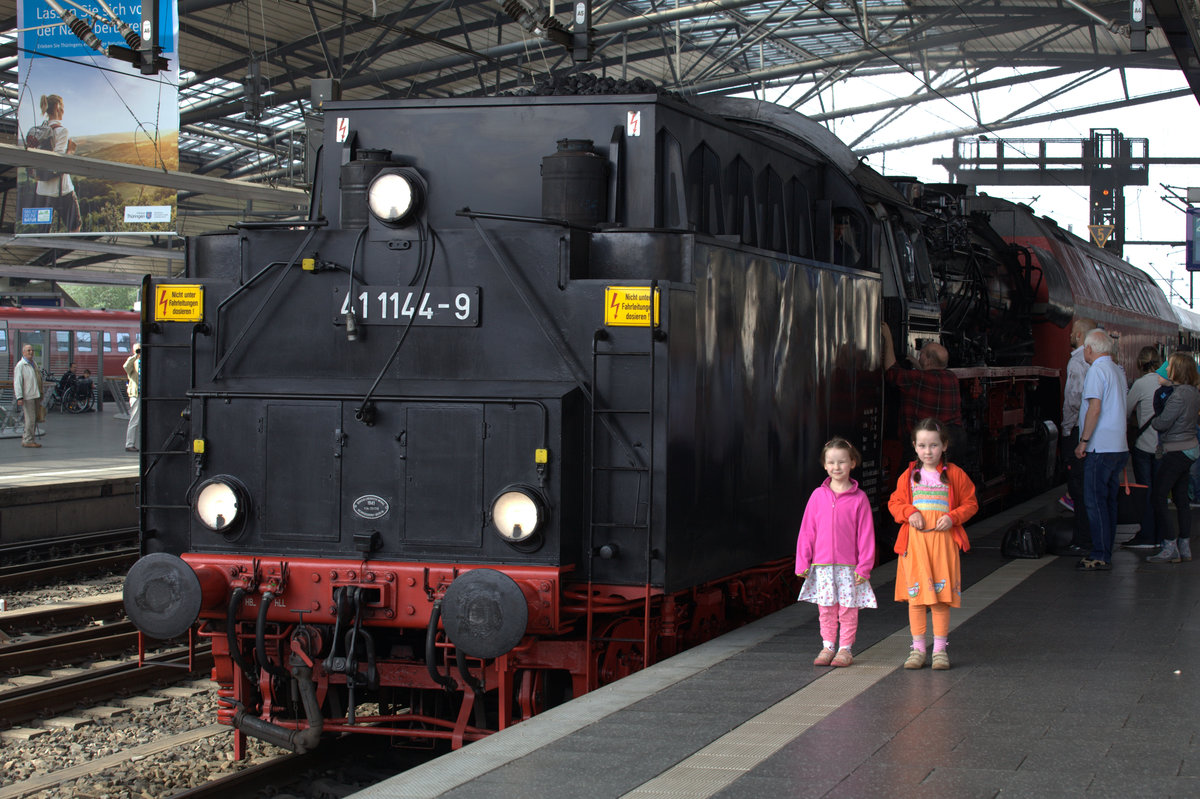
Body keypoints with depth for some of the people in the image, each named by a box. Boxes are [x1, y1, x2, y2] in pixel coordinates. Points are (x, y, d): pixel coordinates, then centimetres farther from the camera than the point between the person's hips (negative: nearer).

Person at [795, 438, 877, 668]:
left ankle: (845, 649, 13)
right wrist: (803, 561, 3)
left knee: (848, 609, 2)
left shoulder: (859, 498, -2)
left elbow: (866, 534, -1)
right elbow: (807, 530, 7)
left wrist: (864, 566, -5)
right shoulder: (818, 495, 4)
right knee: (826, 608, 8)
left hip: (849, 565, -2)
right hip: (822, 564, 2)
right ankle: (827, 647, 18)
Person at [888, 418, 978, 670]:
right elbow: (895, 503, 13)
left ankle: (940, 648, 9)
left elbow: (970, 503, 7)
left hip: (944, 539, -1)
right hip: (914, 541, 1)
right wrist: (909, 513, -7)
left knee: (941, 594, 0)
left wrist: (953, 517, -10)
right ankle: (918, 647, 11)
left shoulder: (955, 475, 3)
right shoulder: (908, 477, 7)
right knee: (915, 594, 2)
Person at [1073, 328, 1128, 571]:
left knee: (1095, 501, -6)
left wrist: (1083, 441, -15)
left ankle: (1100, 557, -6)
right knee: (1108, 501, 12)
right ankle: (1105, 553, 16)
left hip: (1100, 448, -9)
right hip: (1119, 447, 9)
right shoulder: (1117, 371, 15)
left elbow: (1095, 408, -19)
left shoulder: (1097, 370, -11)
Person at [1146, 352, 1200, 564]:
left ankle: (1170, 548, -8)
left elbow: (1163, 423, -19)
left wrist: (1152, 421, 1)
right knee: (1181, 499, 13)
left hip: (1176, 452, -10)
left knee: (1157, 497, -6)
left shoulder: (1180, 394, -20)